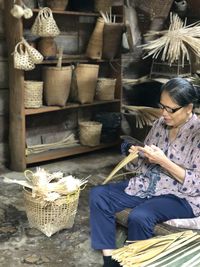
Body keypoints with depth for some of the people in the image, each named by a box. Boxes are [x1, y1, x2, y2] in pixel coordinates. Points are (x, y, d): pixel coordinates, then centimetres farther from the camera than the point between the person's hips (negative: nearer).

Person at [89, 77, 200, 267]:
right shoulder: (160, 124, 4)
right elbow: (143, 166, 11)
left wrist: (163, 161, -26)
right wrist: (136, 156, -12)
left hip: (181, 197, -7)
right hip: (148, 185, 7)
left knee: (139, 217, -34)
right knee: (98, 195, -8)